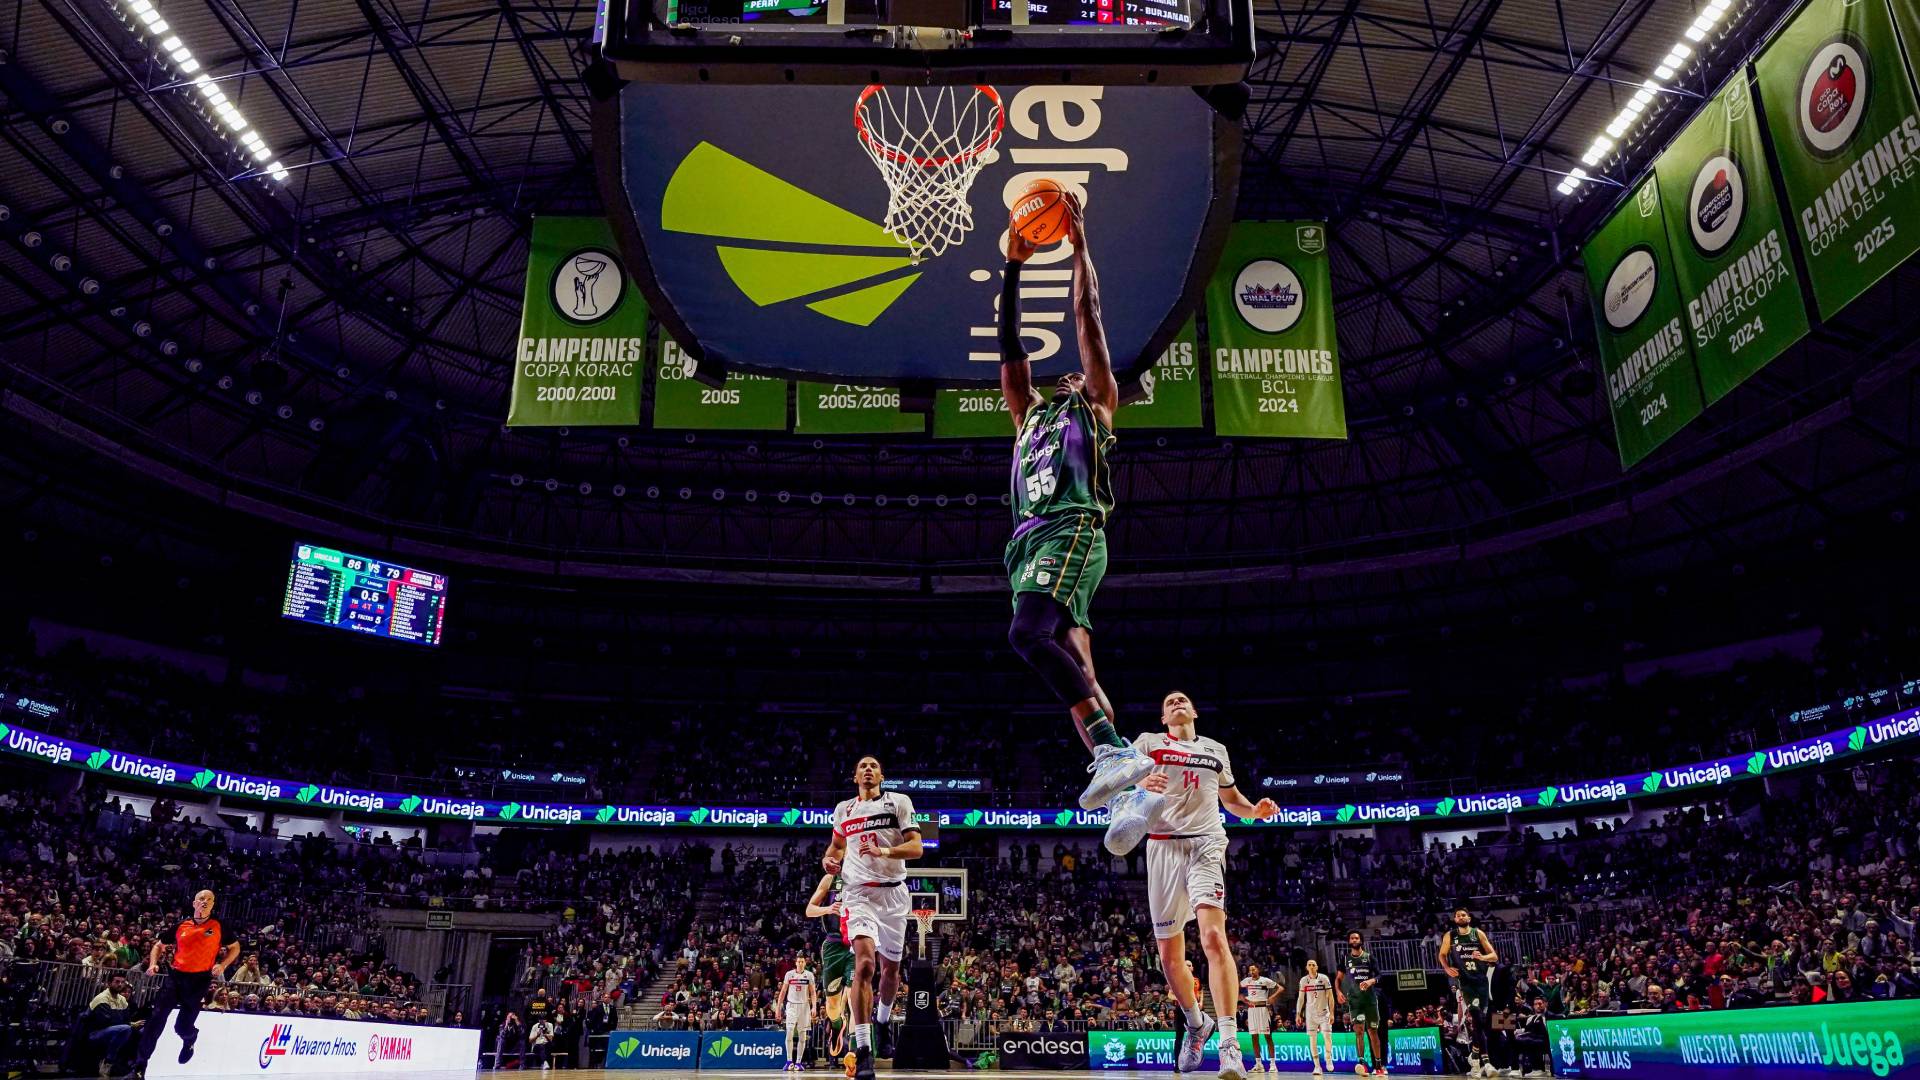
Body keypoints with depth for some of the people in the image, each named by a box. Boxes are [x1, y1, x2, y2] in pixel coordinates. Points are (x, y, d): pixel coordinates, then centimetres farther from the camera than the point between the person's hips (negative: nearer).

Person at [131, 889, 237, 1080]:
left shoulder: (219, 926, -2)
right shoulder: (181, 924, 4)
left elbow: (235, 947, 7)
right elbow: (159, 945, 17)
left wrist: (222, 965, -8)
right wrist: (153, 964, 0)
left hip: (200, 980, -2)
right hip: (176, 976, 2)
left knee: (183, 1026, 2)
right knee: (156, 1019, -7)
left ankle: (190, 1039, 40)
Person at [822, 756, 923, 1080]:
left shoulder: (898, 802, 2)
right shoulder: (843, 809, 12)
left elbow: (916, 847, -5)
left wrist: (884, 852, -21)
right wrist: (829, 859, 7)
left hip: (893, 892, 0)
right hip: (858, 893, 0)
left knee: (890, 968, 11)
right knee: (864, 964, -19)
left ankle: (883, 1020, 42)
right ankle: (863, 1049, -18)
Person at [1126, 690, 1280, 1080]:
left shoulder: (1216, 750, 21)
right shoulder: (1148, 743, 12)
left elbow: (1231, 800, 33)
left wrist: (1255, 810, 10)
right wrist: (1140, 783, -25)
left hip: (1206, 843, 0)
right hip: (1164, 846, 0)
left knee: (1213, 935, -23)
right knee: (1169, 954, 5)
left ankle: (1229, 1043, -26)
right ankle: (1197, 1023, 31)